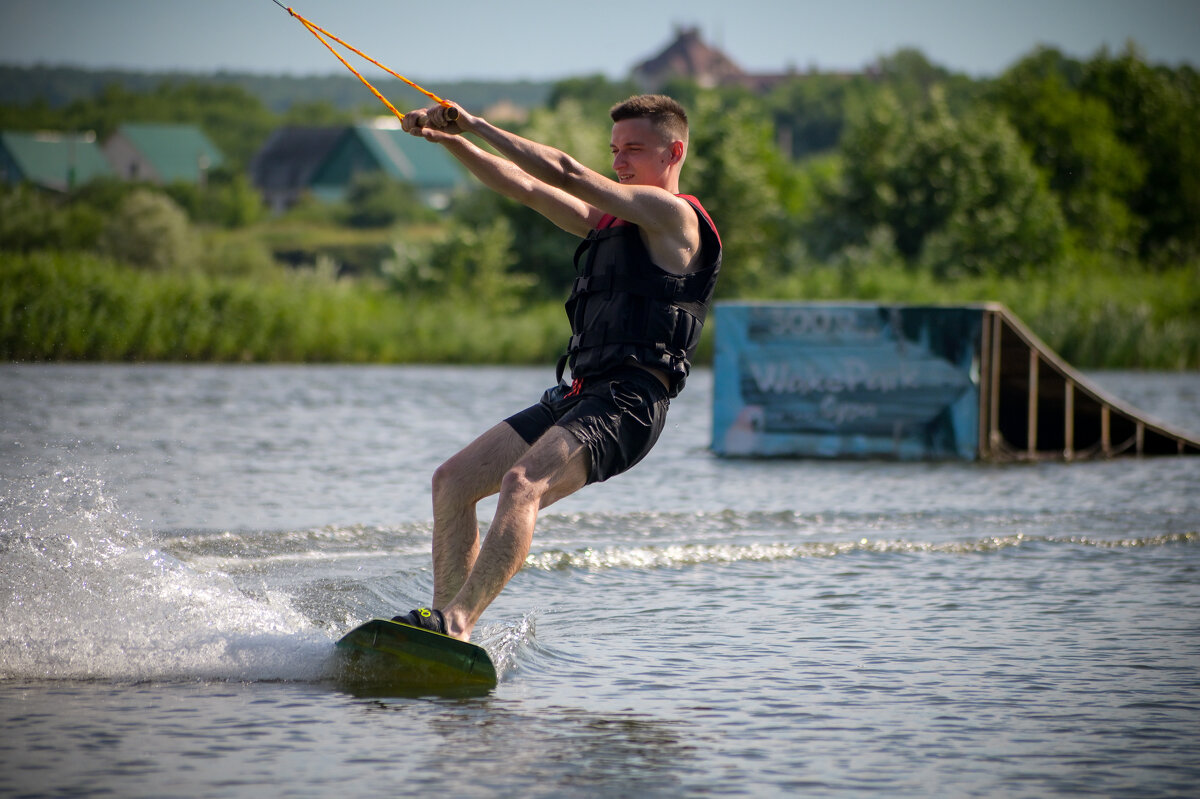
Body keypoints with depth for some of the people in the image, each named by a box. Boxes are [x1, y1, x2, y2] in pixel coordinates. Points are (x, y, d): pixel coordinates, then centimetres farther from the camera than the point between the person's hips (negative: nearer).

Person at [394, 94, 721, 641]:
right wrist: (449, 139, 11)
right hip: (576, 397, 10)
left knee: (521, 484, -31)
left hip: (626, 405, -10)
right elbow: (525, 187, 23)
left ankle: (456, 621, -43)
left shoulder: (673, 215, -3)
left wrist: (478, 125, -4)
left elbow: (567, 174, -10)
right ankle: (447, 622, 2)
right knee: (453, 481, 5)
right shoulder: (608, 221, 25)